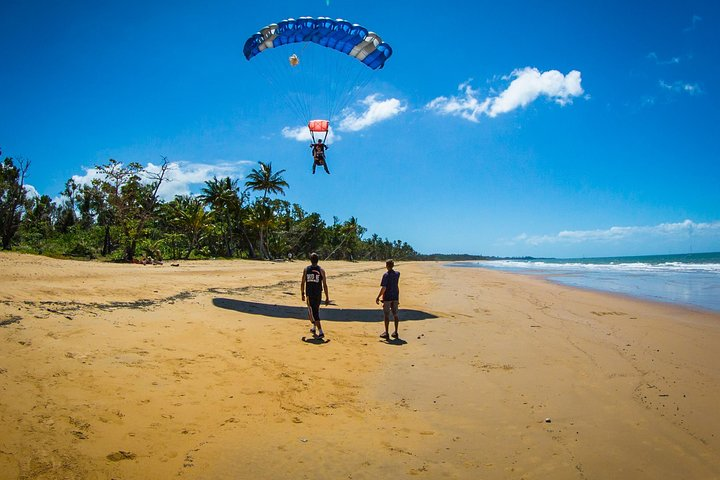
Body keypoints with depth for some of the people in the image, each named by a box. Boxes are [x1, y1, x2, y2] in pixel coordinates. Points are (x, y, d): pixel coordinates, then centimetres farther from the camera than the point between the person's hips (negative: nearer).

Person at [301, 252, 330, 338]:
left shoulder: (306, 269, -1)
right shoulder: (321, 270, -3)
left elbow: (302, 283, 0)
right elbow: (325, 285, -4)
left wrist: (302, 294, 12)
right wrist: (327, 297, 1)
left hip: (309, 294, -1)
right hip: (318, 294, 1)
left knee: (313, 312, -1)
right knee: (316, 311, 22)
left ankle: (320, 332, -10)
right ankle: (314, 328, 35)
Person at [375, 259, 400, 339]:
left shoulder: (386, 275, -15)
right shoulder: (397, 274, 3)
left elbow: (383, 288, -19)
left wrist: (378, 297, -12)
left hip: (387, 297, -6)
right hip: (395, 297, 6)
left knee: (386, 315, 2)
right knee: (395, 315, 11)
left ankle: (386, 333, 5)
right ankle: (395, 332, 15)